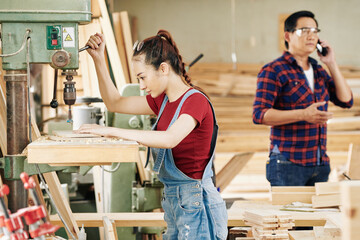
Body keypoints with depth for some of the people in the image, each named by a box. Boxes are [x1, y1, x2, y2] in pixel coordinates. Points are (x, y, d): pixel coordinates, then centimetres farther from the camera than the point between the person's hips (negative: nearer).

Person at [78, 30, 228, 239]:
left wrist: (112, 131, -31)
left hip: (197, 205, -9)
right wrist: (98, 59, 8)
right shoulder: (163, 101, 11)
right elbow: (115, 103, 19)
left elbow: (170, 139, -33)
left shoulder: (196, 101, -16)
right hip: (174, 203, 9)